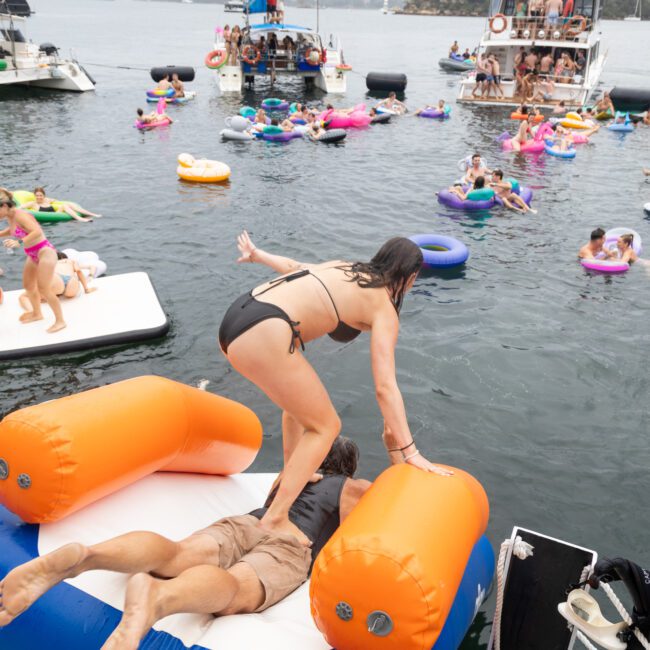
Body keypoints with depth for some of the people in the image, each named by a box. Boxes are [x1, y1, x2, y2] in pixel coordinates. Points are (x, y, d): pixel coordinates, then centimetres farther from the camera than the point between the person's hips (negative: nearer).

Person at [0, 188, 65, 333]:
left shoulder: (20, 215, -23)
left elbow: (37, 232, -37)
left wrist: (20, 242, -44)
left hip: (44, 252, -10)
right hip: (33, 255, 10)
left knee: (43, 289, -10)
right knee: (28, 285, 20)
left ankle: (60, 321, 1)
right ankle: (37, 313, 40)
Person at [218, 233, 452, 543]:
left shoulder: (343, 268, 24)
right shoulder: (384, 310, 4)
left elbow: (293, 266, 37)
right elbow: (385, 387, -4)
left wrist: (256, 255, 54)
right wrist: (410, 451, -3)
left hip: (236, 313, 9)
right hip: (263, 336, -9)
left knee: (300, 401, 29)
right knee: (325, 426, 4)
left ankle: (291, 476, 40)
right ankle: (275, 520, 0)